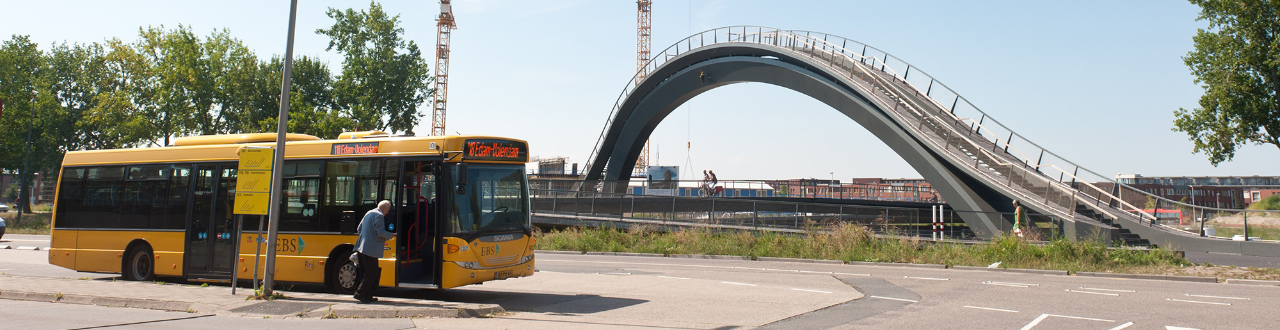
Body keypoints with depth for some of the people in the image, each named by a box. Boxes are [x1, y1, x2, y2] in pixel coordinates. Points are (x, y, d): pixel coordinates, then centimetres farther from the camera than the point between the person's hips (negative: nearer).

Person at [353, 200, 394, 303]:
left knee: (365, 272, 11)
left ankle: (368, 296, 14)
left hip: (361, 247, 9)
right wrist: (390, 235, -1)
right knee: (372, 272, -5)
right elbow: (380, 232, -18)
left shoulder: (369, 213, 19)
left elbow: (359, 229, 24)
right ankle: (360, 293, -12)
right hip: (370, 249, -9)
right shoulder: (379, 215, -9)